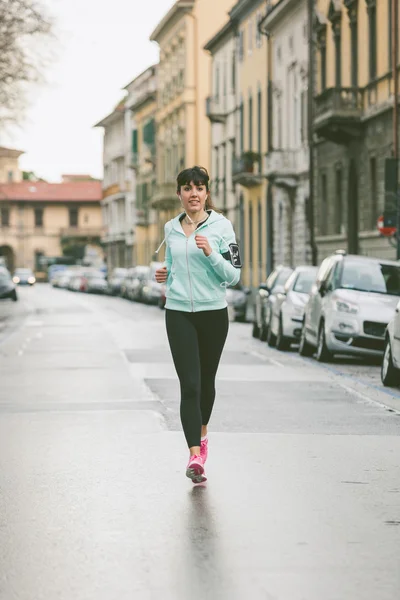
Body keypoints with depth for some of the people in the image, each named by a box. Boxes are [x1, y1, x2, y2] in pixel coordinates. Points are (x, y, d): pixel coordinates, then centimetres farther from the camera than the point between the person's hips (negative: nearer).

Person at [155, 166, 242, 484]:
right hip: (179, 314, 1)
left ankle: (202, 434, 41)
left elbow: (233, 275, -5)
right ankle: (195, 455, -17)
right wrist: (164, 274, 0)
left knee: (206, 380, 14)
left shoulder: (221, 226, -3)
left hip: (213, 312, -1)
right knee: (189, 384, -11)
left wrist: (210, 252, -20)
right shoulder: (171, 228, 8)